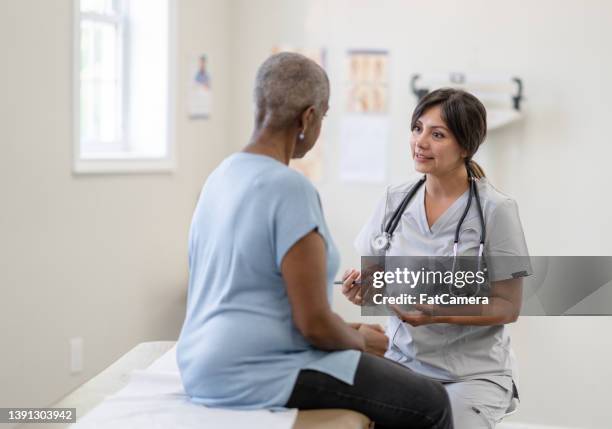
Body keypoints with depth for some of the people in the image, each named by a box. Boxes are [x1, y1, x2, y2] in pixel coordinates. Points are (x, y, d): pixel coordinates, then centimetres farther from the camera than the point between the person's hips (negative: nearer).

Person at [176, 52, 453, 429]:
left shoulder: (223, 176, 9)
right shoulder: (291, 189, -19)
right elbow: (314, 324, -21)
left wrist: (350, 332, 17)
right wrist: (359, 341, 1)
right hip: (259, 375, -10)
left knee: (392, 377, 25)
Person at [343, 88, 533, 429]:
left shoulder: (496, 209, -9)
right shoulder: (395, 200, 3)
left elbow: (508, 307, -6)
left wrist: (440, 314, -22)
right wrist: (360, 287, -12)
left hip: (473, 373, -3)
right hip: (401, 361, 3)